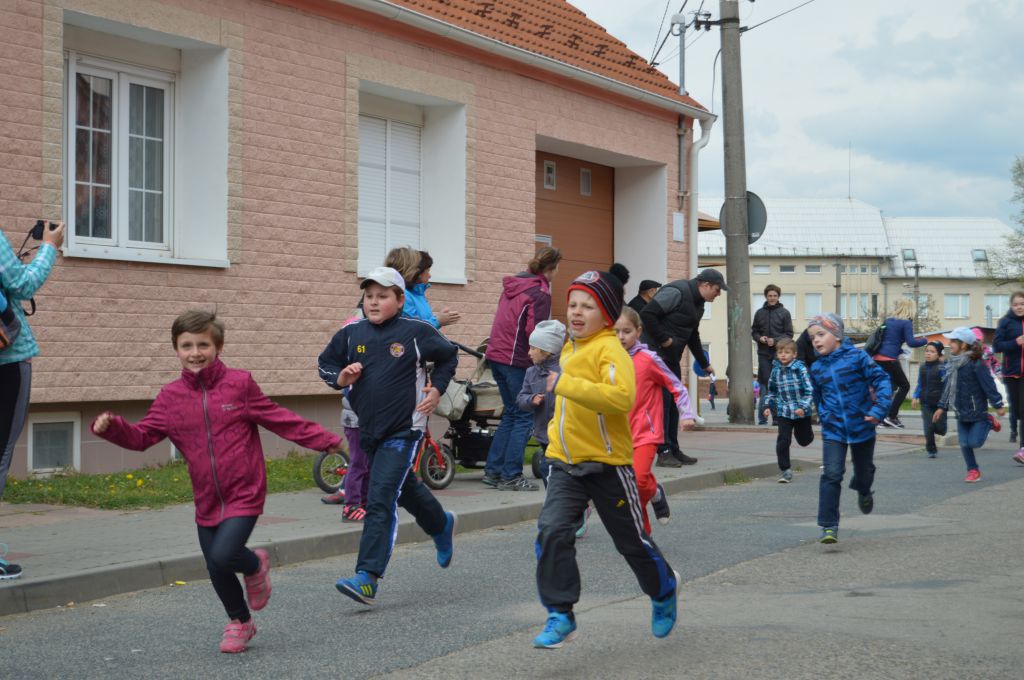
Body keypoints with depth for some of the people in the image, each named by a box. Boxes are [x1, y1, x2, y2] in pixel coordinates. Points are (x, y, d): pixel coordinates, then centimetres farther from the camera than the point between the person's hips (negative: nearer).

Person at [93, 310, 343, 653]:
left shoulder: (239, 384, -6)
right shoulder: (171, 396, 1)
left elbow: (280, 419, 0)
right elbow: (142, 435, 1)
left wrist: (326, 441, 1)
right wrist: (110, 427, -19)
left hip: (243, 494, -4)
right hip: (207, 500, 4)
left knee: (222, 557, -21)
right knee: (216, 571, 11)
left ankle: (255, 564, 14)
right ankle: (240, 622, 38)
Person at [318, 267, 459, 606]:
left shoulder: (416, 332, -8)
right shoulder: (351, 333, 0)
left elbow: (449, 356, 9)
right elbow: (325, 363, 14)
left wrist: (437, 389, -1)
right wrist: (340, 377, -6)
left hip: (404, 430, -6)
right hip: (367, 429, 6)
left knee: (381, 501, -15)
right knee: (405, 489, 24)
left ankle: (367, 579, -17)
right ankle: (441, 525, 54)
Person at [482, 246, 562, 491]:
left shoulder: (514, 284, 14)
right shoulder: (540, 293, -12)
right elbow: (534, 332, -18)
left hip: (496, 353, 8)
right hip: (516, 359, -8)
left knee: (511, 413, 16)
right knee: (524, 416, -1)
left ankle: (493, 471, 14)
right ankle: (511, 476, -2)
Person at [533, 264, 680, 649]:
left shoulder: (610, 350, -17)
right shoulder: (570, 349, 10)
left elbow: (622, 397, -35)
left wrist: (565, 384, -35)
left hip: (607, 462, -6)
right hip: (565, 462, 6)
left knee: (631, 540, 11)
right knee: (552, 532, -15)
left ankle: (664, 591, 40)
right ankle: (560, 616, -8)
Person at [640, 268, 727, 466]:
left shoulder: (698, 303, 15)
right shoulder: (676, 292, -17)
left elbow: (693, 336, 27)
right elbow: (647, 314, -24)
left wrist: (705, 364, 29)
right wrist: (663, 339, -18)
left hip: (671, 357, 10)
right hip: (656, 353, -10)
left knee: (673, 404, 11)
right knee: (661, 401, -9)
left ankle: (673, 450, 18)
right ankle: (664, 452, -6)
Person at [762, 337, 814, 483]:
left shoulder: (800, 369, -13)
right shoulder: (776, 370, 0)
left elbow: (809, 390, -14)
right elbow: (771, 390, 16)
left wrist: (803, 407, -23)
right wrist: (768, 406, 9)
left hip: (801, 412, -2)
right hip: (783, 412, 2)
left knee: (804, 440, 16)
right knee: (783, 441, -10)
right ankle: (786, 471, -1)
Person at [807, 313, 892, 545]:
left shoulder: (857, 357, -11)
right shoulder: (817, 368, 2)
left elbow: (882, 380, -13)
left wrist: (879, 409, -23)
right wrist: (825, 418, 11)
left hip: (862, 427, -1)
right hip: (833, 432, 1)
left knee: (864, 471, 18)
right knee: (831, 475, -13)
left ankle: (863, 491, 55)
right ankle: (828, 526, -10)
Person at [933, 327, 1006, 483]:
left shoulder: (976, 364, -18)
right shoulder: (952, 364, 5)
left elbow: (989, 385, -16)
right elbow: (948, 387, 14)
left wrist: (998, 405, -15)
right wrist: (942, 407, 15)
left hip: (977, 410, -7)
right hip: (961, 413, 7)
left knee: (975, 442, -6)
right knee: (964, 443, 6)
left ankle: (988, 422, 19)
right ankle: (973, 470, 18)